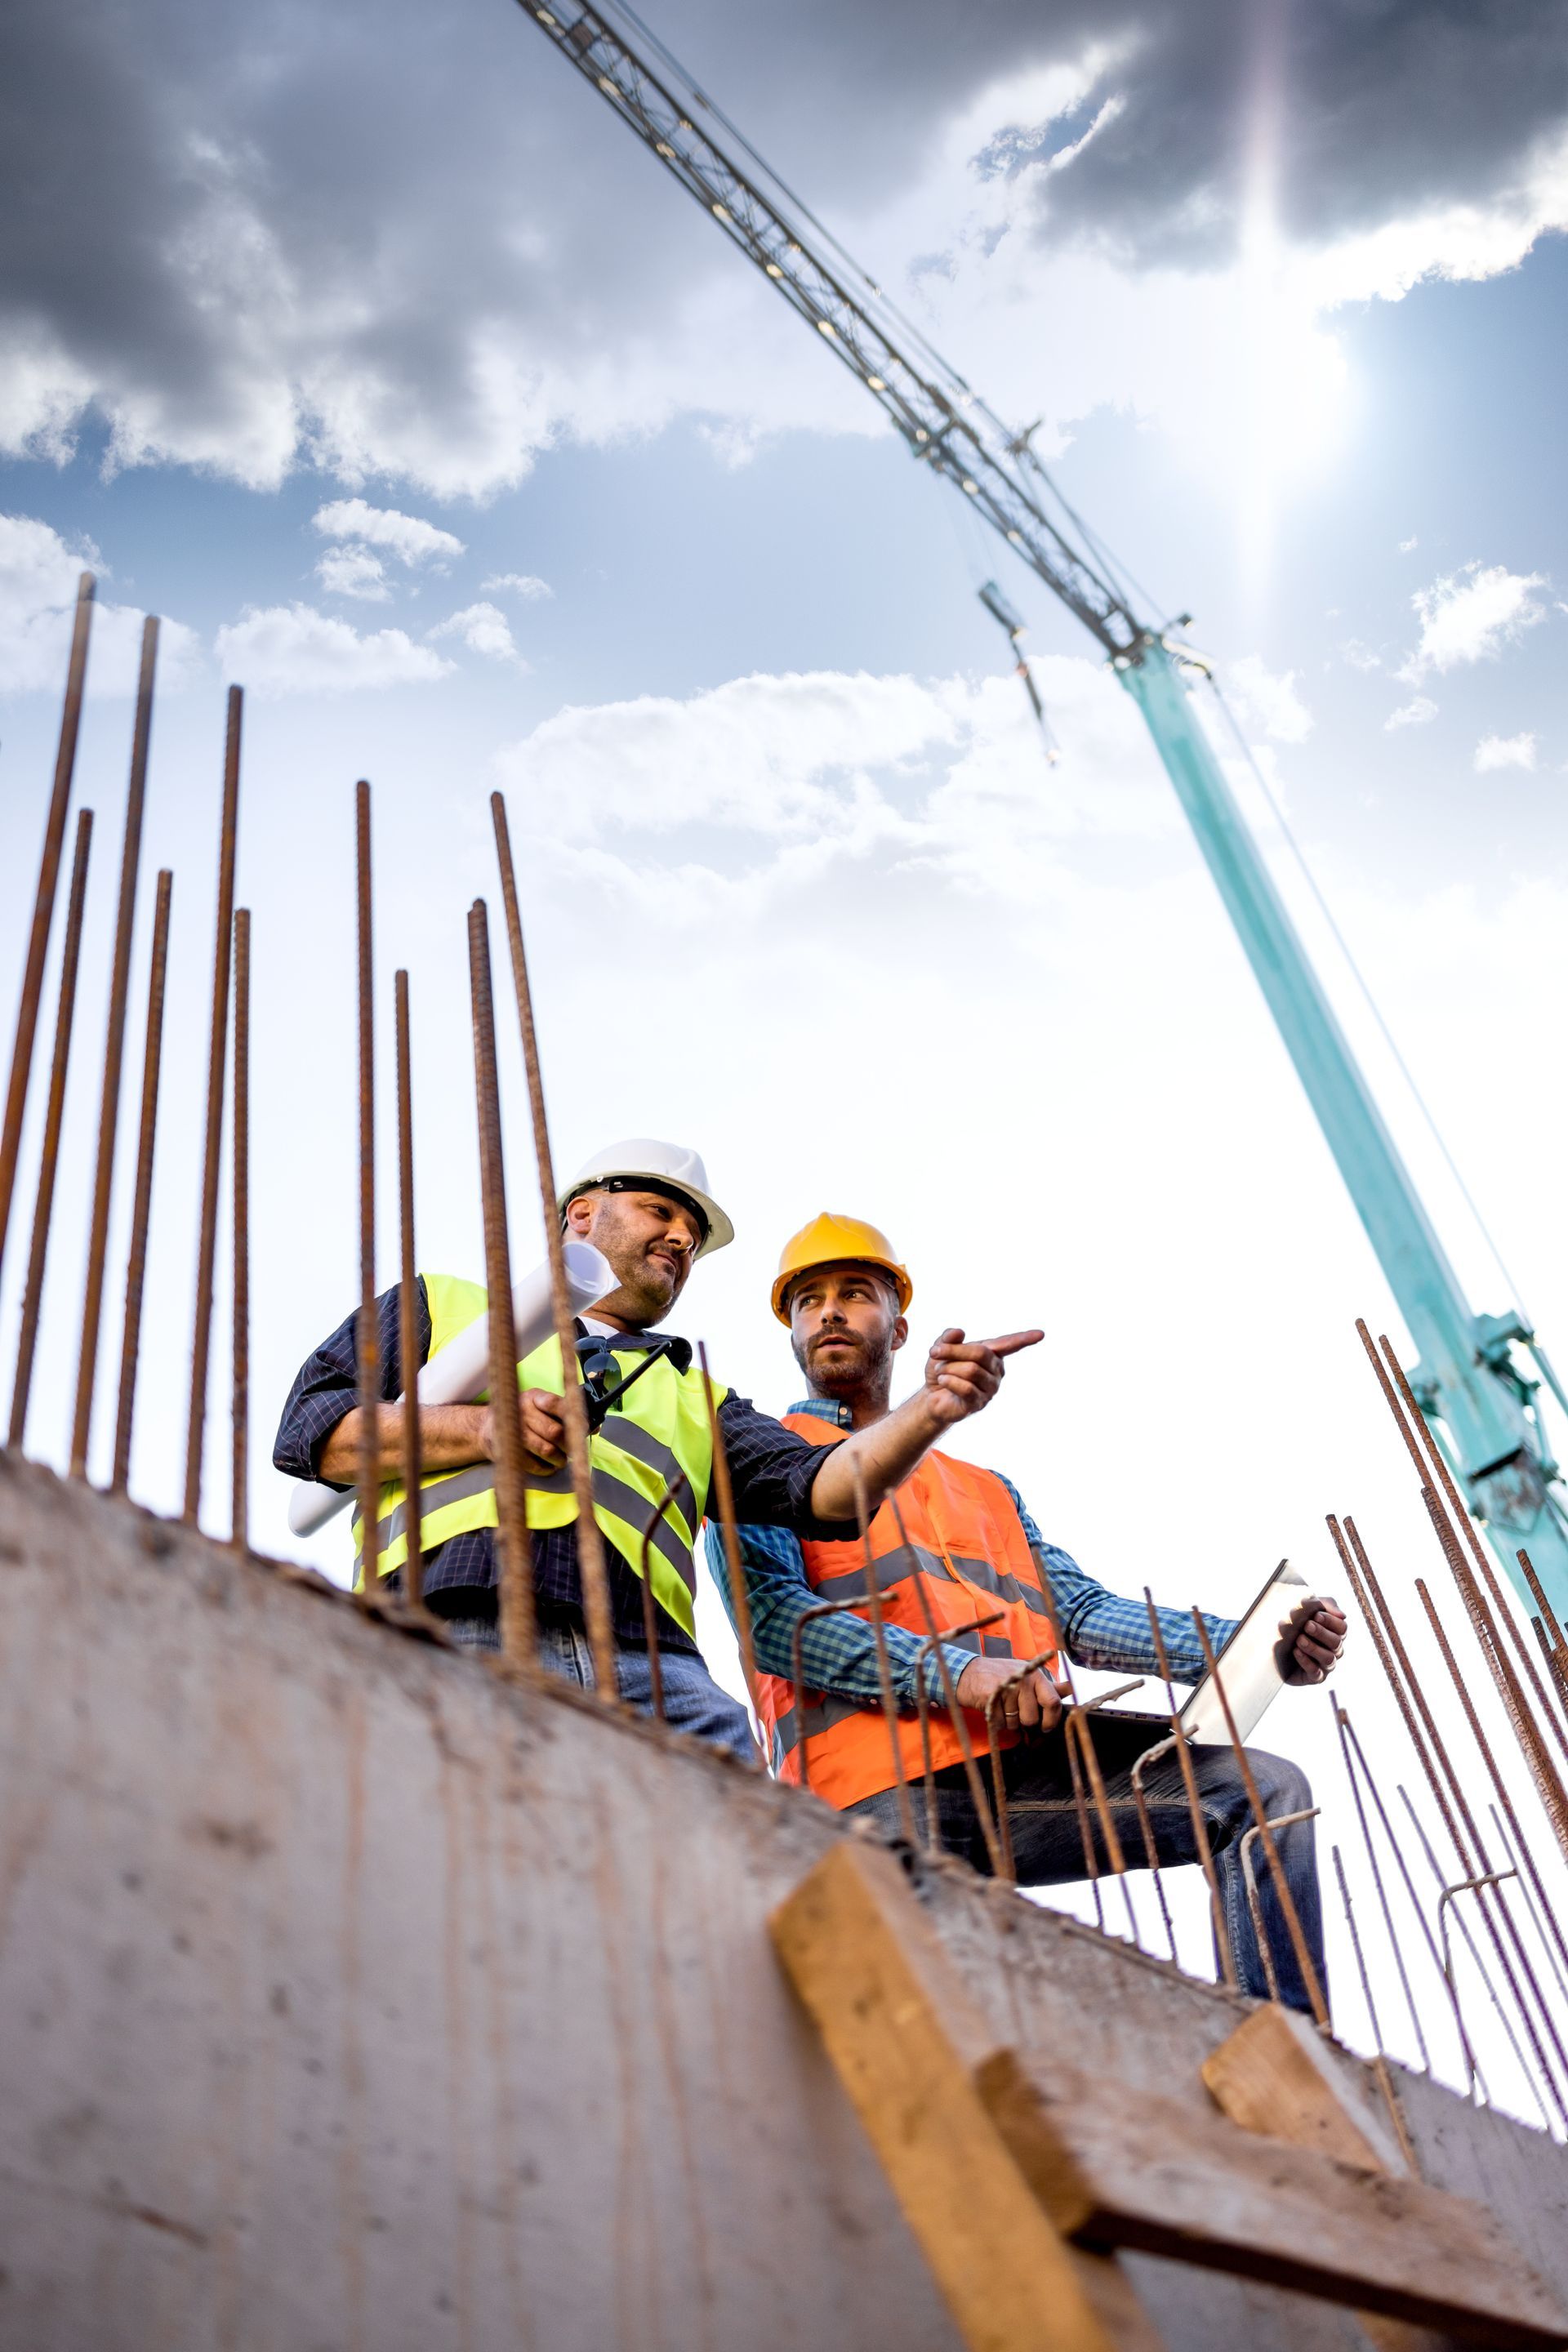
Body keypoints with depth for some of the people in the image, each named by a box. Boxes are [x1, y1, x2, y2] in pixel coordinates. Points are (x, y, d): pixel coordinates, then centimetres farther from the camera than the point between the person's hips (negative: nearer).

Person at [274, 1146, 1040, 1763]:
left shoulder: (694, 1396, 35)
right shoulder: (440, 1306, 28)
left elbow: (820, 1490, 18)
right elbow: (307, 1426, 15)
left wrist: (930, 1409, 0)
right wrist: (482, 1430, 1)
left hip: (647, 1668, 3)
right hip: (460, 1637, -2)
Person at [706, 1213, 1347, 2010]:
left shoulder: (984, 1488, 33)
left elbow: (1081, 1611, 19)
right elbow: (769, 1615, -4)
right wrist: (951, 1671, -18)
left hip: (1025, 1757, 5)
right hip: (880, 1779, -5)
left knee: (1263, 1789, -8)